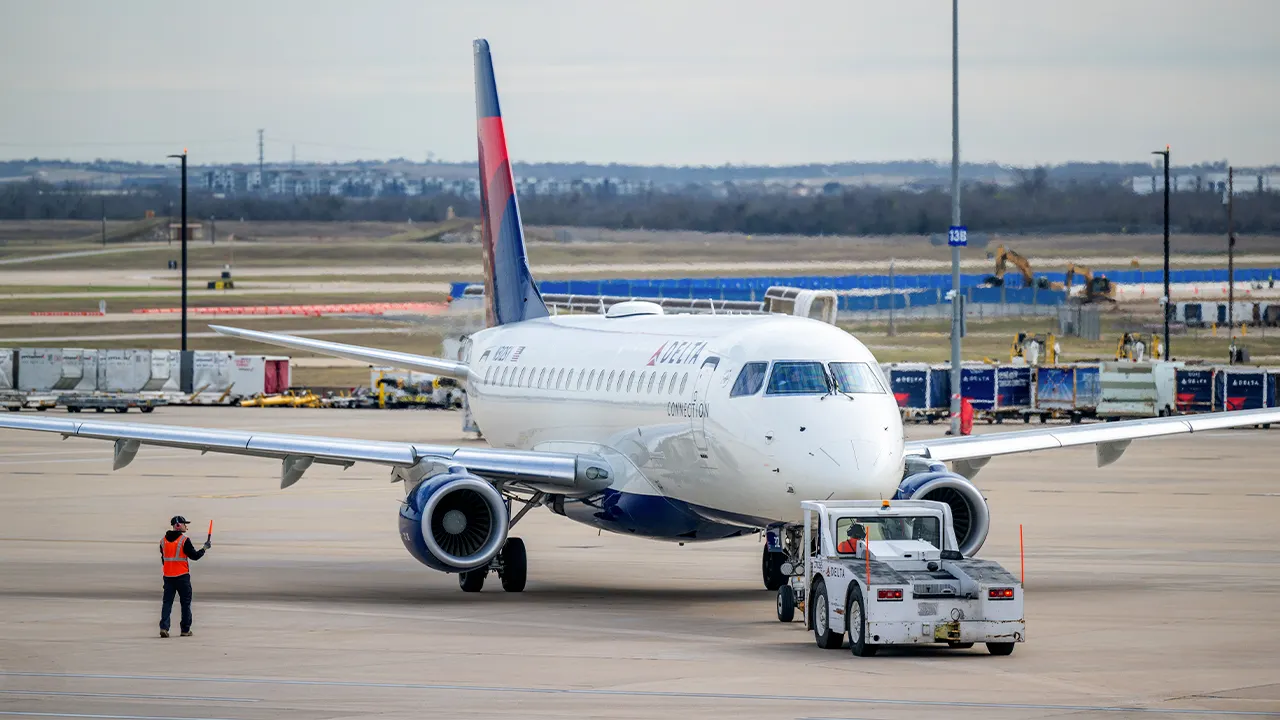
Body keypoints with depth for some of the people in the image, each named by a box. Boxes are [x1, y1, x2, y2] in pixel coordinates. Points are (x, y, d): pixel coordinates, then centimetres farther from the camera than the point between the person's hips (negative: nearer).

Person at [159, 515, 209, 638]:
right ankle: (185, 630, 10)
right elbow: (194, 556, -8)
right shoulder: (184, 540, -11)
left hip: (168, 576, 4)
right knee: (186, 603, 7)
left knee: (167, 602, 3)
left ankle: (164, 627, -12)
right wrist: (205, 548, 7)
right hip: (182, 576, -4)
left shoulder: (163, 541, 7)